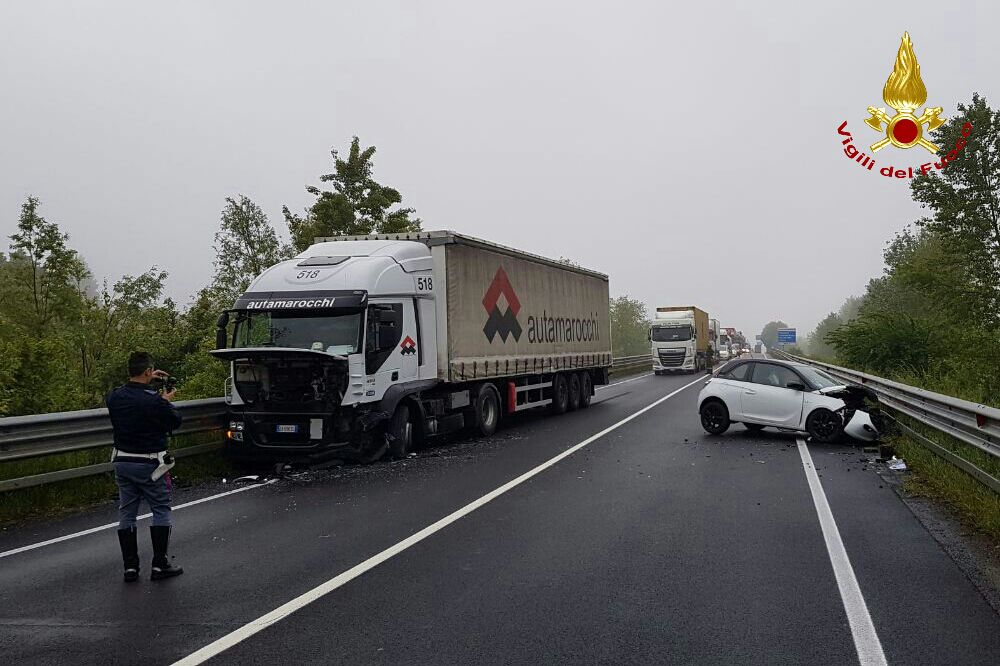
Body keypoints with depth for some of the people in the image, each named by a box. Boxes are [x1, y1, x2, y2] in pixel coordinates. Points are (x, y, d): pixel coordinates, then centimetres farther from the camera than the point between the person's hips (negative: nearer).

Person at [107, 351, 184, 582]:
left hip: (122, 461, 6)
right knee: (161, 511, 7)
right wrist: (167, 402, 10)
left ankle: (130, 567, 16)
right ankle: (159, 565, 7)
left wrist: (147, 380, 23)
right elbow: (175, 421, -5)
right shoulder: (155, 401, -21)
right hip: (149, 465, -6)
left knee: (126, 513, 13)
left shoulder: (114, 397, -2)